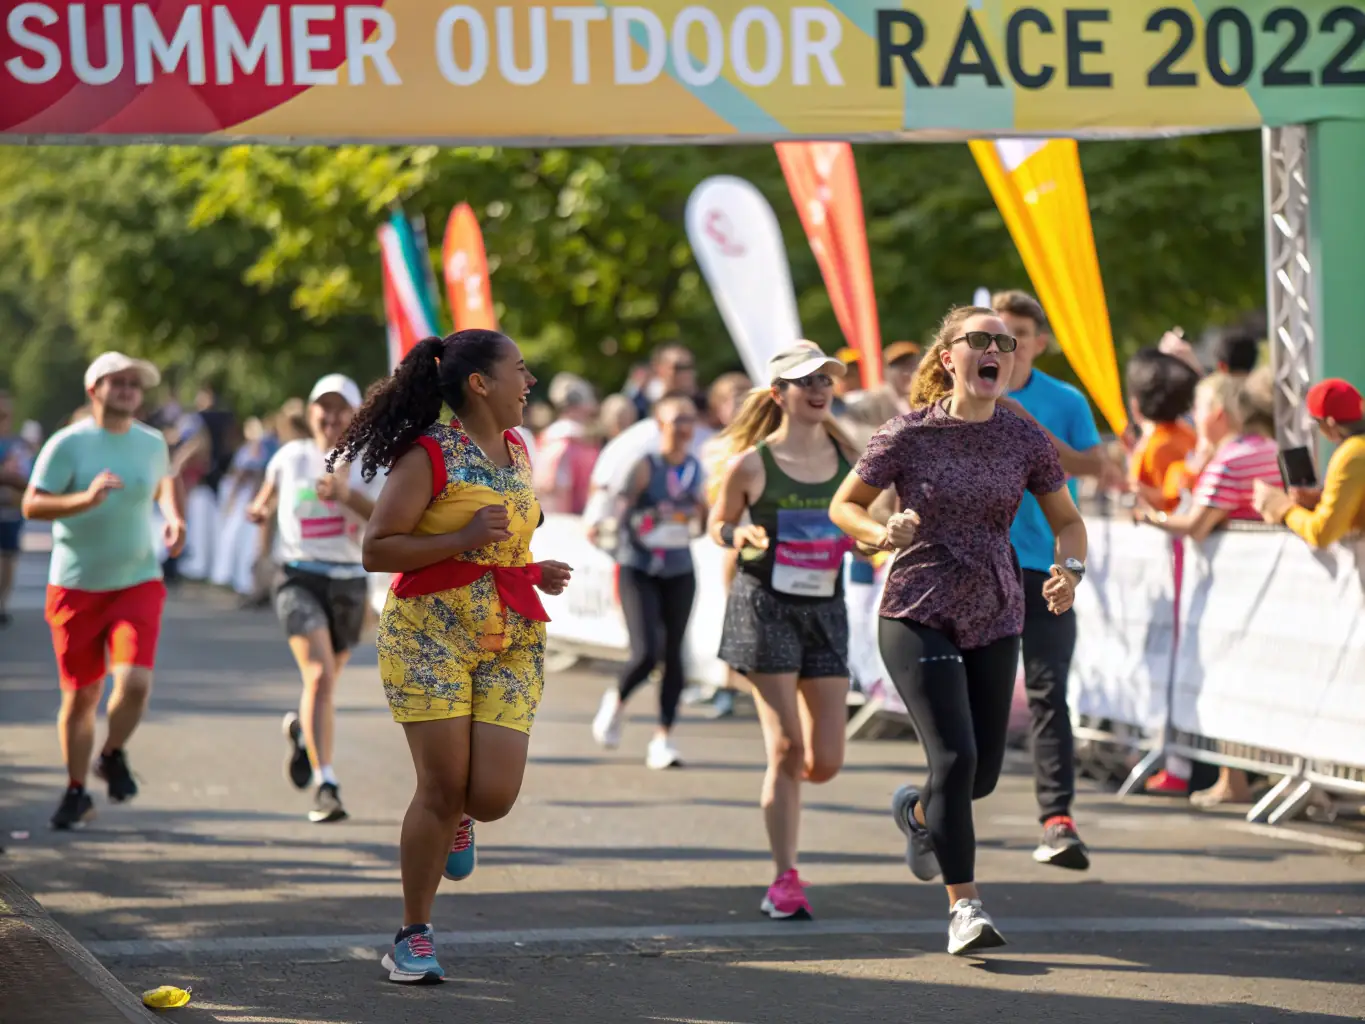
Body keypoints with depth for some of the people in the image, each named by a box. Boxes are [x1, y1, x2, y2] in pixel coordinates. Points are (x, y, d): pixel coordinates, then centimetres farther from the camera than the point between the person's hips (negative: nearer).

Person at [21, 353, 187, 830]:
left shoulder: (152, 443, 5)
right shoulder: (68, 444, -9)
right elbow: (32, 505, -14)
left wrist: (174, 517, 8)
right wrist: (87, 498, -27)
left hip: (138, 582, 2)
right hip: (76, 587, -2)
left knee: (135, 681, -17)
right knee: (80, 695, 4)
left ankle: (113, 756, 13)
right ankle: (77, 792, 23)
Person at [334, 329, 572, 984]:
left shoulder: (516, 451, 14)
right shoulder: (430, 454, -9)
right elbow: (376, 549, -13)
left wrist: (536, 573, 12)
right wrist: (464, 539, -21)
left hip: (509, 642, 6)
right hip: (430, 634, -5)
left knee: (493, 795, -7)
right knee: (441, 788, -7)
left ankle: (458, 818, 31)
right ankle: (414, 935, 8)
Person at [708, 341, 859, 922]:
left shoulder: (846, 459, 5)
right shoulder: (752, 464, -5)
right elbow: (717, 524, 7)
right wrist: (738, 535, -15)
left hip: (826, 607, 4)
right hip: (765, 605, -4)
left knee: (826, 761, 0)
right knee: (786, 749, -8)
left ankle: (781, 785, 37)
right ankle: (785, 881, 0)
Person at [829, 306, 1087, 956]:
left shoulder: (1026, 440, 0)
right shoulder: (910, 434, -8)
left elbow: (1067, 520, 11)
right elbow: (844, 505, 1)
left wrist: (1068, 569, -10)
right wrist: (884, 532, -20)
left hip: (994, 619, 4)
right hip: (916, 615, -4)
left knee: (984, 772, 9)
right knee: (955, 756, -17)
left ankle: (916, 812, 44)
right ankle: (964, 907, -7)